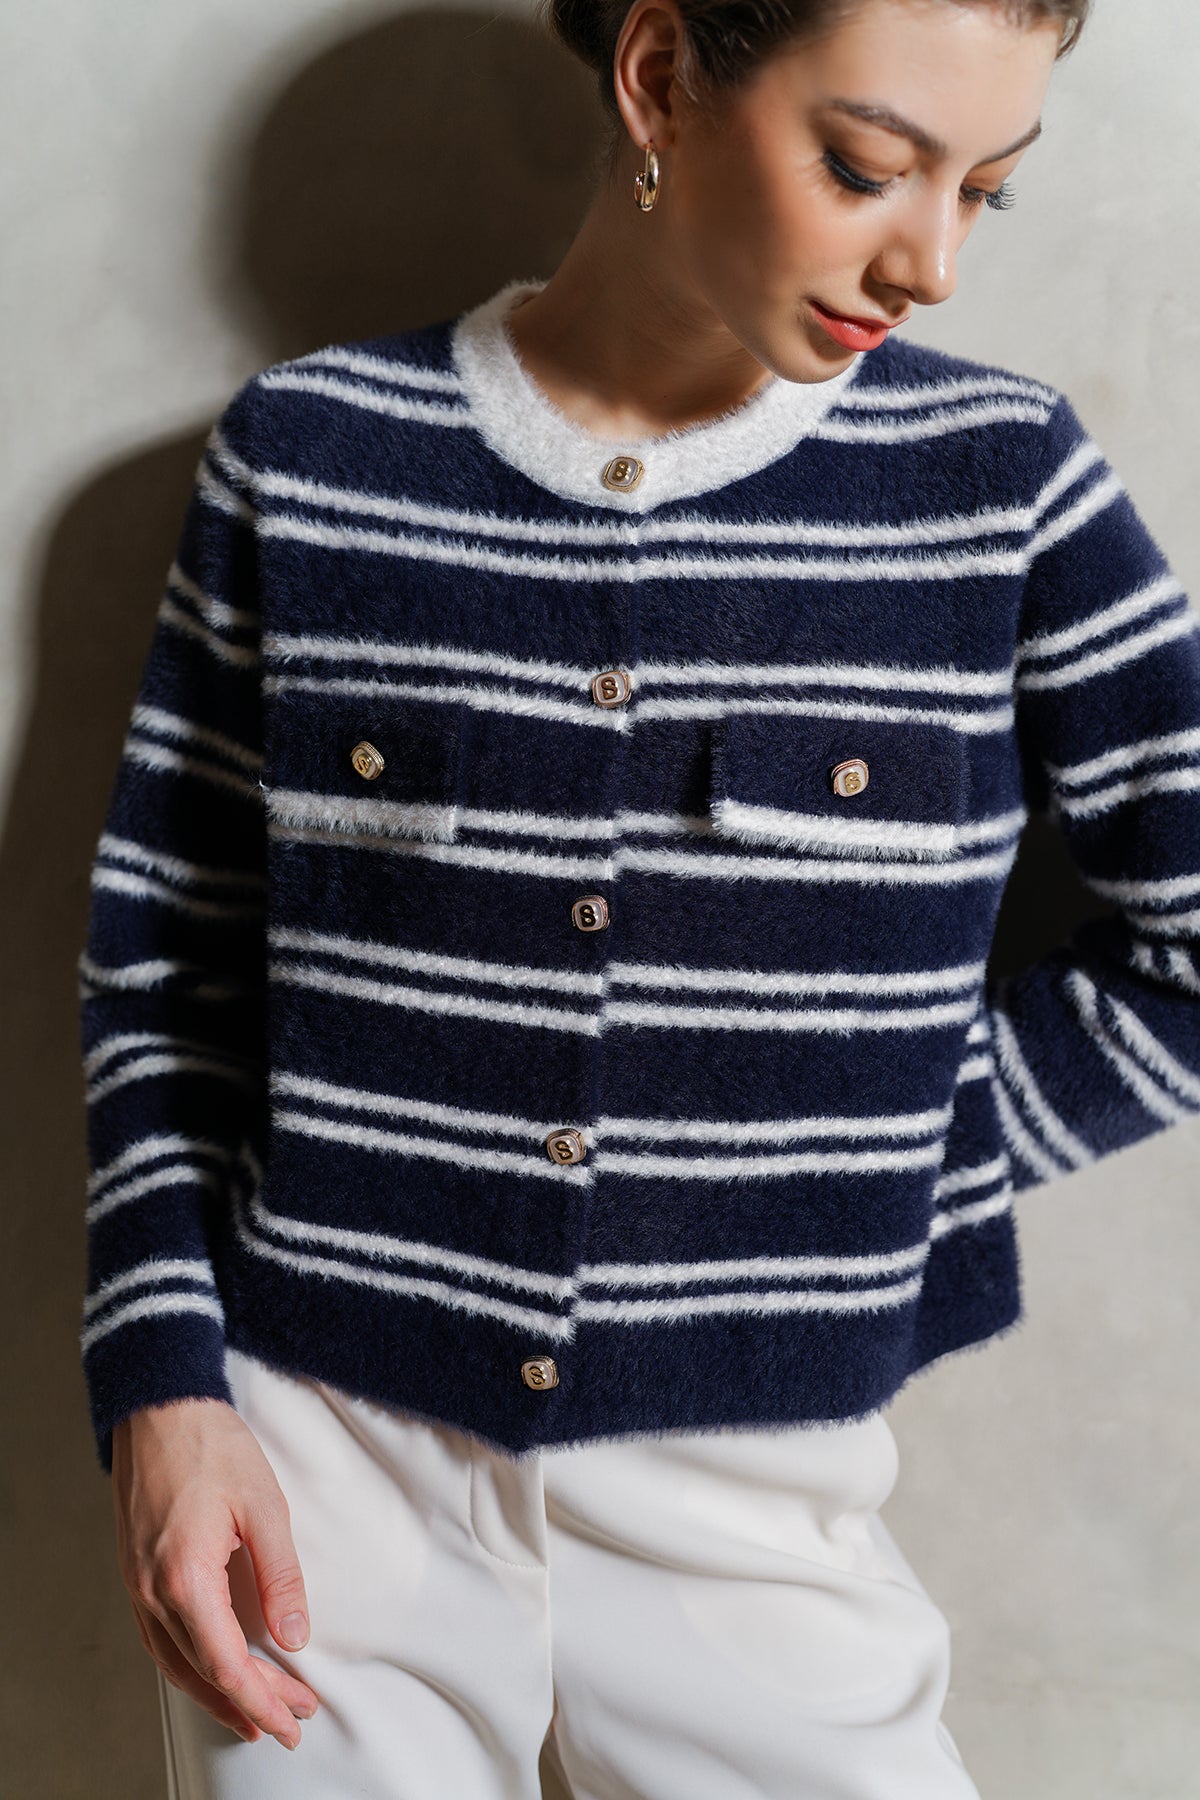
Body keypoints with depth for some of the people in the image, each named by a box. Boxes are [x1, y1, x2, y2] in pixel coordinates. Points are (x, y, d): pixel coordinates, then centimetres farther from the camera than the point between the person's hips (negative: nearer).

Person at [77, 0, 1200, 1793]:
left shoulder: (1001, 483, -4)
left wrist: (883, 1177, -3)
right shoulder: (308, 454, -3)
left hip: (750, 1526, 0)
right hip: (326, 1486, 0)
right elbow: (163, 959, 3)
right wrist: (163, 1392, -6)